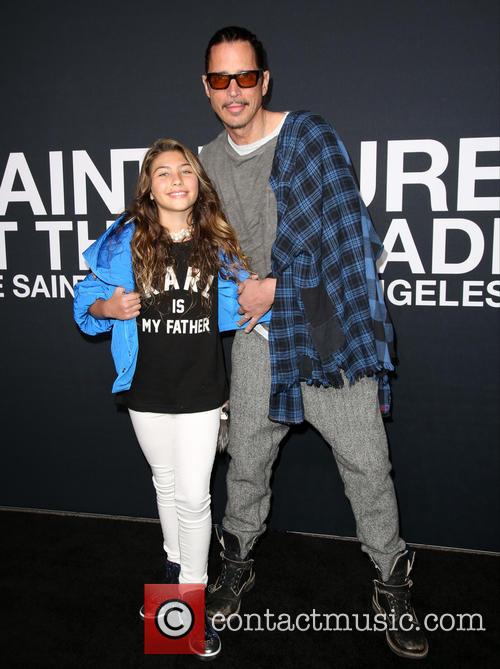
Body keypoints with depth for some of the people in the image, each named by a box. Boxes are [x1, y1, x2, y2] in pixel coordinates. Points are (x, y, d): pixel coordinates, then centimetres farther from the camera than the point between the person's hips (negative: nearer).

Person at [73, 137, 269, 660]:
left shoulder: (217, 243, -1)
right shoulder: (125, 240, -5)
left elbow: (234, 301, 9)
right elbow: (87, 298, 1)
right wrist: (110, 308, -19)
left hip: (201, 389, 0)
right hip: (147, 389, 1)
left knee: (193, 495, 1)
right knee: (166, 482, 18)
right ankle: (176, 563, 42)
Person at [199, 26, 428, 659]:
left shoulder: (310, 135, -5)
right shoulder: (208, 161, 10)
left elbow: (347, 233, -10)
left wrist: (275, 287, -12)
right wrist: (238, 296, 6)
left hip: (327, 326, -3)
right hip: (255, 330, 4)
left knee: (366, 462, 3)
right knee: (246, 460, 15)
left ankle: (391, 582, 24)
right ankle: (237, 562, 39)